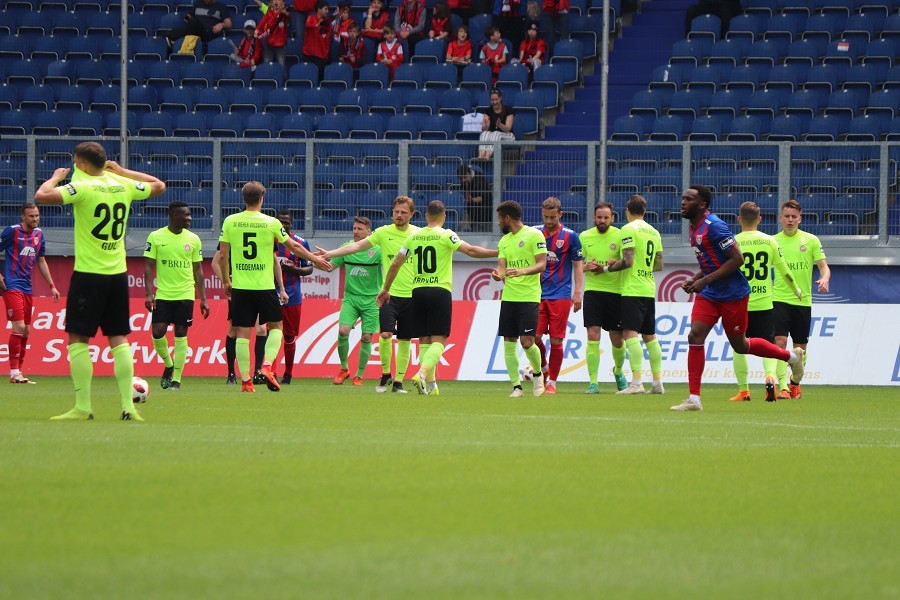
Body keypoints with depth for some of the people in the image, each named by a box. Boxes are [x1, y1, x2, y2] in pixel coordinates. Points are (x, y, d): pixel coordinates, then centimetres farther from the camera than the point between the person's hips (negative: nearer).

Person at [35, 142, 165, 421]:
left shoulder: (83, 187, -13)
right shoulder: (123, 186, 5)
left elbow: (42, 196, -23)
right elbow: (159, 186, 23)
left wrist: (56, 177, -2)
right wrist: (122, 171, 26)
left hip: (88, 275, -5)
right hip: (118, 274, 5)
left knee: (78, 339, 1)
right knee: (119, 339, 9)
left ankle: (82, 407, -4)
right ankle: (128, 406, 4)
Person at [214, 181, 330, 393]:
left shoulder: (230, 222, 0)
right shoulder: (271, 223, -5)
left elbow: (222, 255, 2)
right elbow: (294, 247, 6)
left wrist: (226, 281, 16)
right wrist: (315, 259, 22)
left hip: (240, 286, 2)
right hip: (265, 286, -2)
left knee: (242, 333, 5)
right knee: (275, 326, 14)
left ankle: (245, 380, 2)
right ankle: (267, 366, -5)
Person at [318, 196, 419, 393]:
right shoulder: (383, 232, 3)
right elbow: (356, 246, 4)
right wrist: (330, 253, -3)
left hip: (411, 295, 1)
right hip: (390, 293, -1)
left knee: (404, 340, 3)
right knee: (386, 334, -15)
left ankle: (398, 381, 11)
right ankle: (385, 374, 5)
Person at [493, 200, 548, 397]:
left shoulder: (534, 235, -4)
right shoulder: (504, 241, 16)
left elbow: (541, 264, -10)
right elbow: (502, 266, 10)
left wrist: (522, 271, -26)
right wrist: (499, 274, -14)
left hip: (529, 297, -6)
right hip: (509, 297, 6)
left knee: (527, 341, -11)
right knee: (509, 343, 0)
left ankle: (537, 373, 17)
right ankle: (516, 386, 5)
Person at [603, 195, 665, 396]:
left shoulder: (629, 229, -8)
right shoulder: (654, 232, 14)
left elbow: (628, 261, -16)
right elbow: (659, 265, 17)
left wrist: (607, 268, -2)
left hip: (633, 290, -8)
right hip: (649, 289, 8)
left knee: (630, 333, -13)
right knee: (650, 336, 13)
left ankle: (637, 382, -23)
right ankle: (658, 382, 13)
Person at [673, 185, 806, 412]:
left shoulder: (714, 226, -21)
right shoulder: (694, 228, 8)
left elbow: (737, 259, -23)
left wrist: (705, 280, -22)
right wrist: (693, 280, 5)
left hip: (732, 294, -8)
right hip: (708, 294, 8)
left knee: (740, 345, 6)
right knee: (695, 337, -7)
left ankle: (791, 356, 29)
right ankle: (694, 399, -8)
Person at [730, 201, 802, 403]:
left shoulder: (733, 242, -5)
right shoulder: (769, 241, 1)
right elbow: (784, 271, 8)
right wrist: (796, 290, 25)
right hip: (764, 303, 2)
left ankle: (743, 390, 8)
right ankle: (770, 377, -19)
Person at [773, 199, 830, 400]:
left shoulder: (811, 240, 4)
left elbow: (823, 266, 3)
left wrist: (824, 279, -18)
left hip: (803, 300, 1)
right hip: (779, 299, -1)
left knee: (800, 347, 8)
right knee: (780, 342, -16)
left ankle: (795, 383, 29)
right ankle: (783, 386, -20)